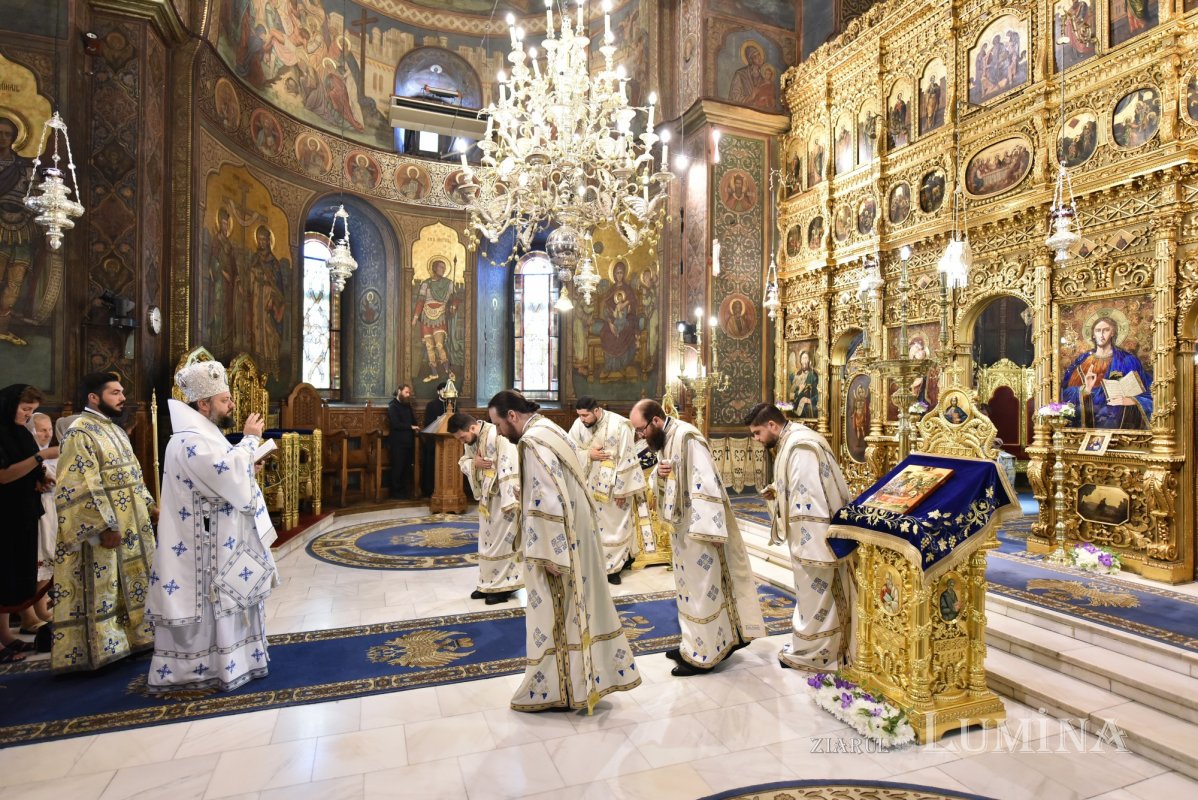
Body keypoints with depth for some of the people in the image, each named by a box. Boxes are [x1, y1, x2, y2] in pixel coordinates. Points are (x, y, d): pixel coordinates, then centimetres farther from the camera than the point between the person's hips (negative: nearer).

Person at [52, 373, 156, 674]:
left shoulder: (116, 430, 12)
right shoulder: (80, 432, -15)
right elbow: (82, 488, -20)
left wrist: (149, 505, 15)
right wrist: (104, 527, -22)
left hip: (132, 523, 9)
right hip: (105, 528, -9)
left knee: (133, 582, 16)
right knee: (103, 588, 2)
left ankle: (134, 634, 29)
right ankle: (100, 648, 14)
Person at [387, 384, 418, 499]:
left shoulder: (407, 404, 16)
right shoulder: (393, 406, -5)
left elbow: (413, 420, 17)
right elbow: (395, 424, -16)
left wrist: (415, 428, -2)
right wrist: (411, 427, -13)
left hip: (409, 441, 7)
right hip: (398, 442, -7)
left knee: (408, 467, 7)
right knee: (398, 468, -2)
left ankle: (406, 491, 14)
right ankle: (396, 492, 7)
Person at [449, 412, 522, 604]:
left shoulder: (497, 436, -23)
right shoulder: (471, 439, 5)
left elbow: (508, 468, -26)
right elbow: (463, 462, 12)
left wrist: (509, 500, -28)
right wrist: (473, 463, -12)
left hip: (502, 497, -9)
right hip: (486, 496, 9)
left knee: (501, 541, 0)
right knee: (487, 541, 14)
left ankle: (504, 585, 14)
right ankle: (489, 584, 26)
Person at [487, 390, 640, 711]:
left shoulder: (533, 441, -19)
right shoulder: (550, 430, 11)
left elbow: (548, 501, -25)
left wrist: (548, 555, -21)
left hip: (559, 541, -10)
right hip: (577, 537, 10)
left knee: (553, 614, 5)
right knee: (582, 607, 18)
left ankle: (548, 690, 21)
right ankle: (593, 676, 32)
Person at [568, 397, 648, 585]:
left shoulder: (619, 425, -21)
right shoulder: (578, 425, -7)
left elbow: (627, 460, -17)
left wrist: (621, 490, -16)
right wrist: (588, 454, -19)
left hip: (615, 485, -4)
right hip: (591, 484, 4)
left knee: (616, 525, 9)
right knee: (595, 524, 14)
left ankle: (613, 566, 24)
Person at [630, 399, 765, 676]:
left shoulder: (686, 437, -21)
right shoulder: (664, 440, 9)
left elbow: (705, 482, -25)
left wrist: (708, 528, -26)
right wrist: (659, 473, -7)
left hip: (698, 525, -10)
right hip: (682, 525, 10)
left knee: (701, 588, 2)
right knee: (689, 586, 17)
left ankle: (704, 655, 14)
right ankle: (695, 645, 31)